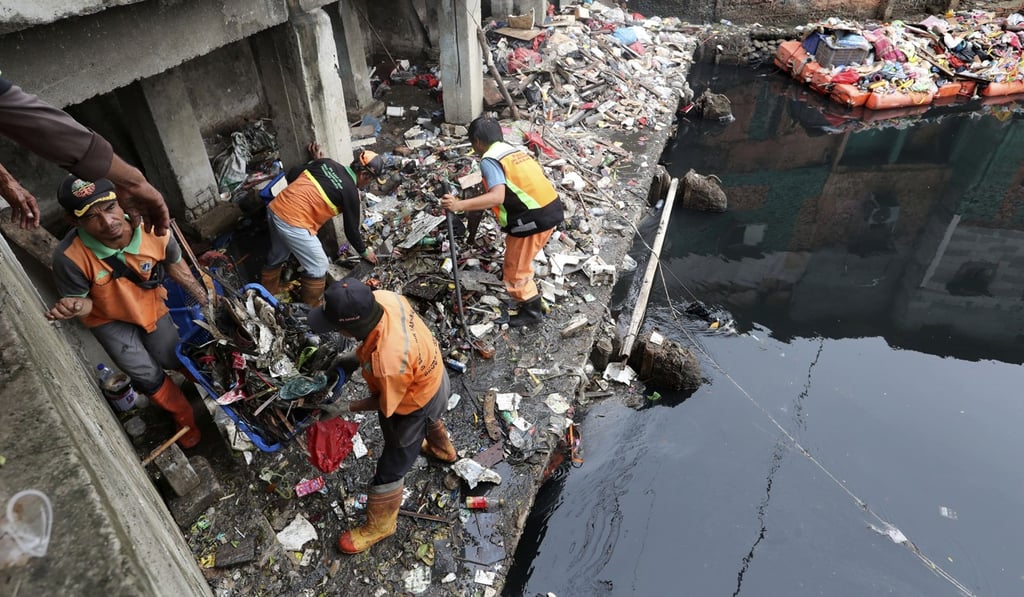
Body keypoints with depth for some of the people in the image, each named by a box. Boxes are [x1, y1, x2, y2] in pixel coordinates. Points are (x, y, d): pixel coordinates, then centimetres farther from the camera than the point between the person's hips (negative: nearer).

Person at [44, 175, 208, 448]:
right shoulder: (70, 257, -37)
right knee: (148, 375, -1)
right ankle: (185, 418, 27)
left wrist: (204, 298, -2)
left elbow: (175, 265, -9)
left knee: (173, 360, 17)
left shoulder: (153, 229, -31)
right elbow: (83, 301, -18)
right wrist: (75, 306, -43)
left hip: (150, 306, 2)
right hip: (109, 319, -2)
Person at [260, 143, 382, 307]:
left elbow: (291, 175, 13)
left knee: (278, 256, 30)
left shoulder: (327, 163, 8)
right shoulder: (350, 191, -8)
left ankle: (267, 294, 50)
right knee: (319, 267, 7)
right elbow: (351, 229, 0)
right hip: (293, 223, -8)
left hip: (275, 208, 9)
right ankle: (311, 309, 22)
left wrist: (314, 162, 27)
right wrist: (364, 251, 16)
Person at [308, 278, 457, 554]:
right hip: (431, 377, 8)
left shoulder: (388, 363, -46)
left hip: (417, 402, -7)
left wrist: (346, 407, -13)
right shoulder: (382, 297, -27)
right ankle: (442, 449, 74)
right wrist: (358, 356, -4)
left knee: (390, 470, 15)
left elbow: (386, 404, -23)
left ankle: (379, 526, 43)